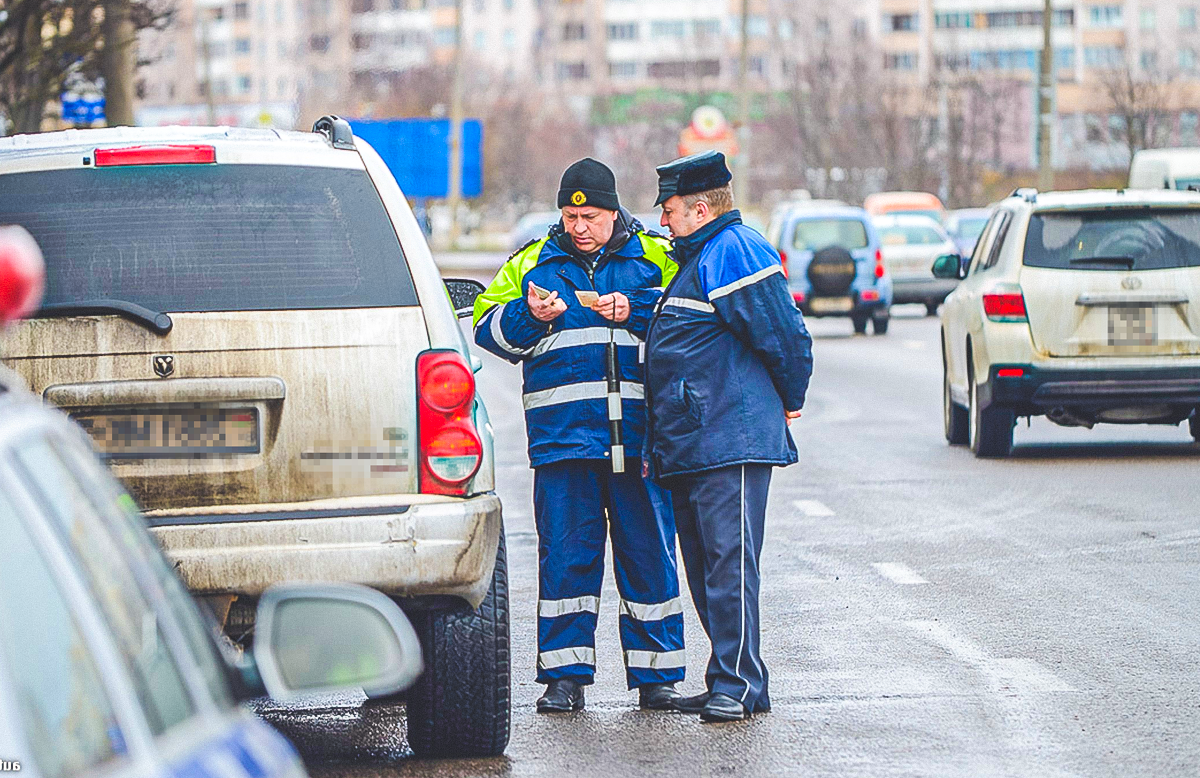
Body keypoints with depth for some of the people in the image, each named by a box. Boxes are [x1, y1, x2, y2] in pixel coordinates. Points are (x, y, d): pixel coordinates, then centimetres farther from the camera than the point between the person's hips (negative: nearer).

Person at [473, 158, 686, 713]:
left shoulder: (653, 259, 10)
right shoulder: (535, 262, 14)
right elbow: (489, 329, 11)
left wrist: (633, 311, -11)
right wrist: (530, 316, -7)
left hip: (639, 430, -1)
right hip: (562, 432, 1)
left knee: (648, 552, 2)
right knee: (566, 553, 0)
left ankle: (656, 674, 9)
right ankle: (565, 675, 7)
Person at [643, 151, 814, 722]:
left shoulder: (733, 252, -12)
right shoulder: (698, 257, 22)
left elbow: (785, 337, -17)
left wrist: (789, 401, -1)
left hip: (731, 441, -11)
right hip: (690, 448, 11)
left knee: (729, 562, -10)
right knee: (704, 566, 12)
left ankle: (738, 684, -9)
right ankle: (728, 683, 17)